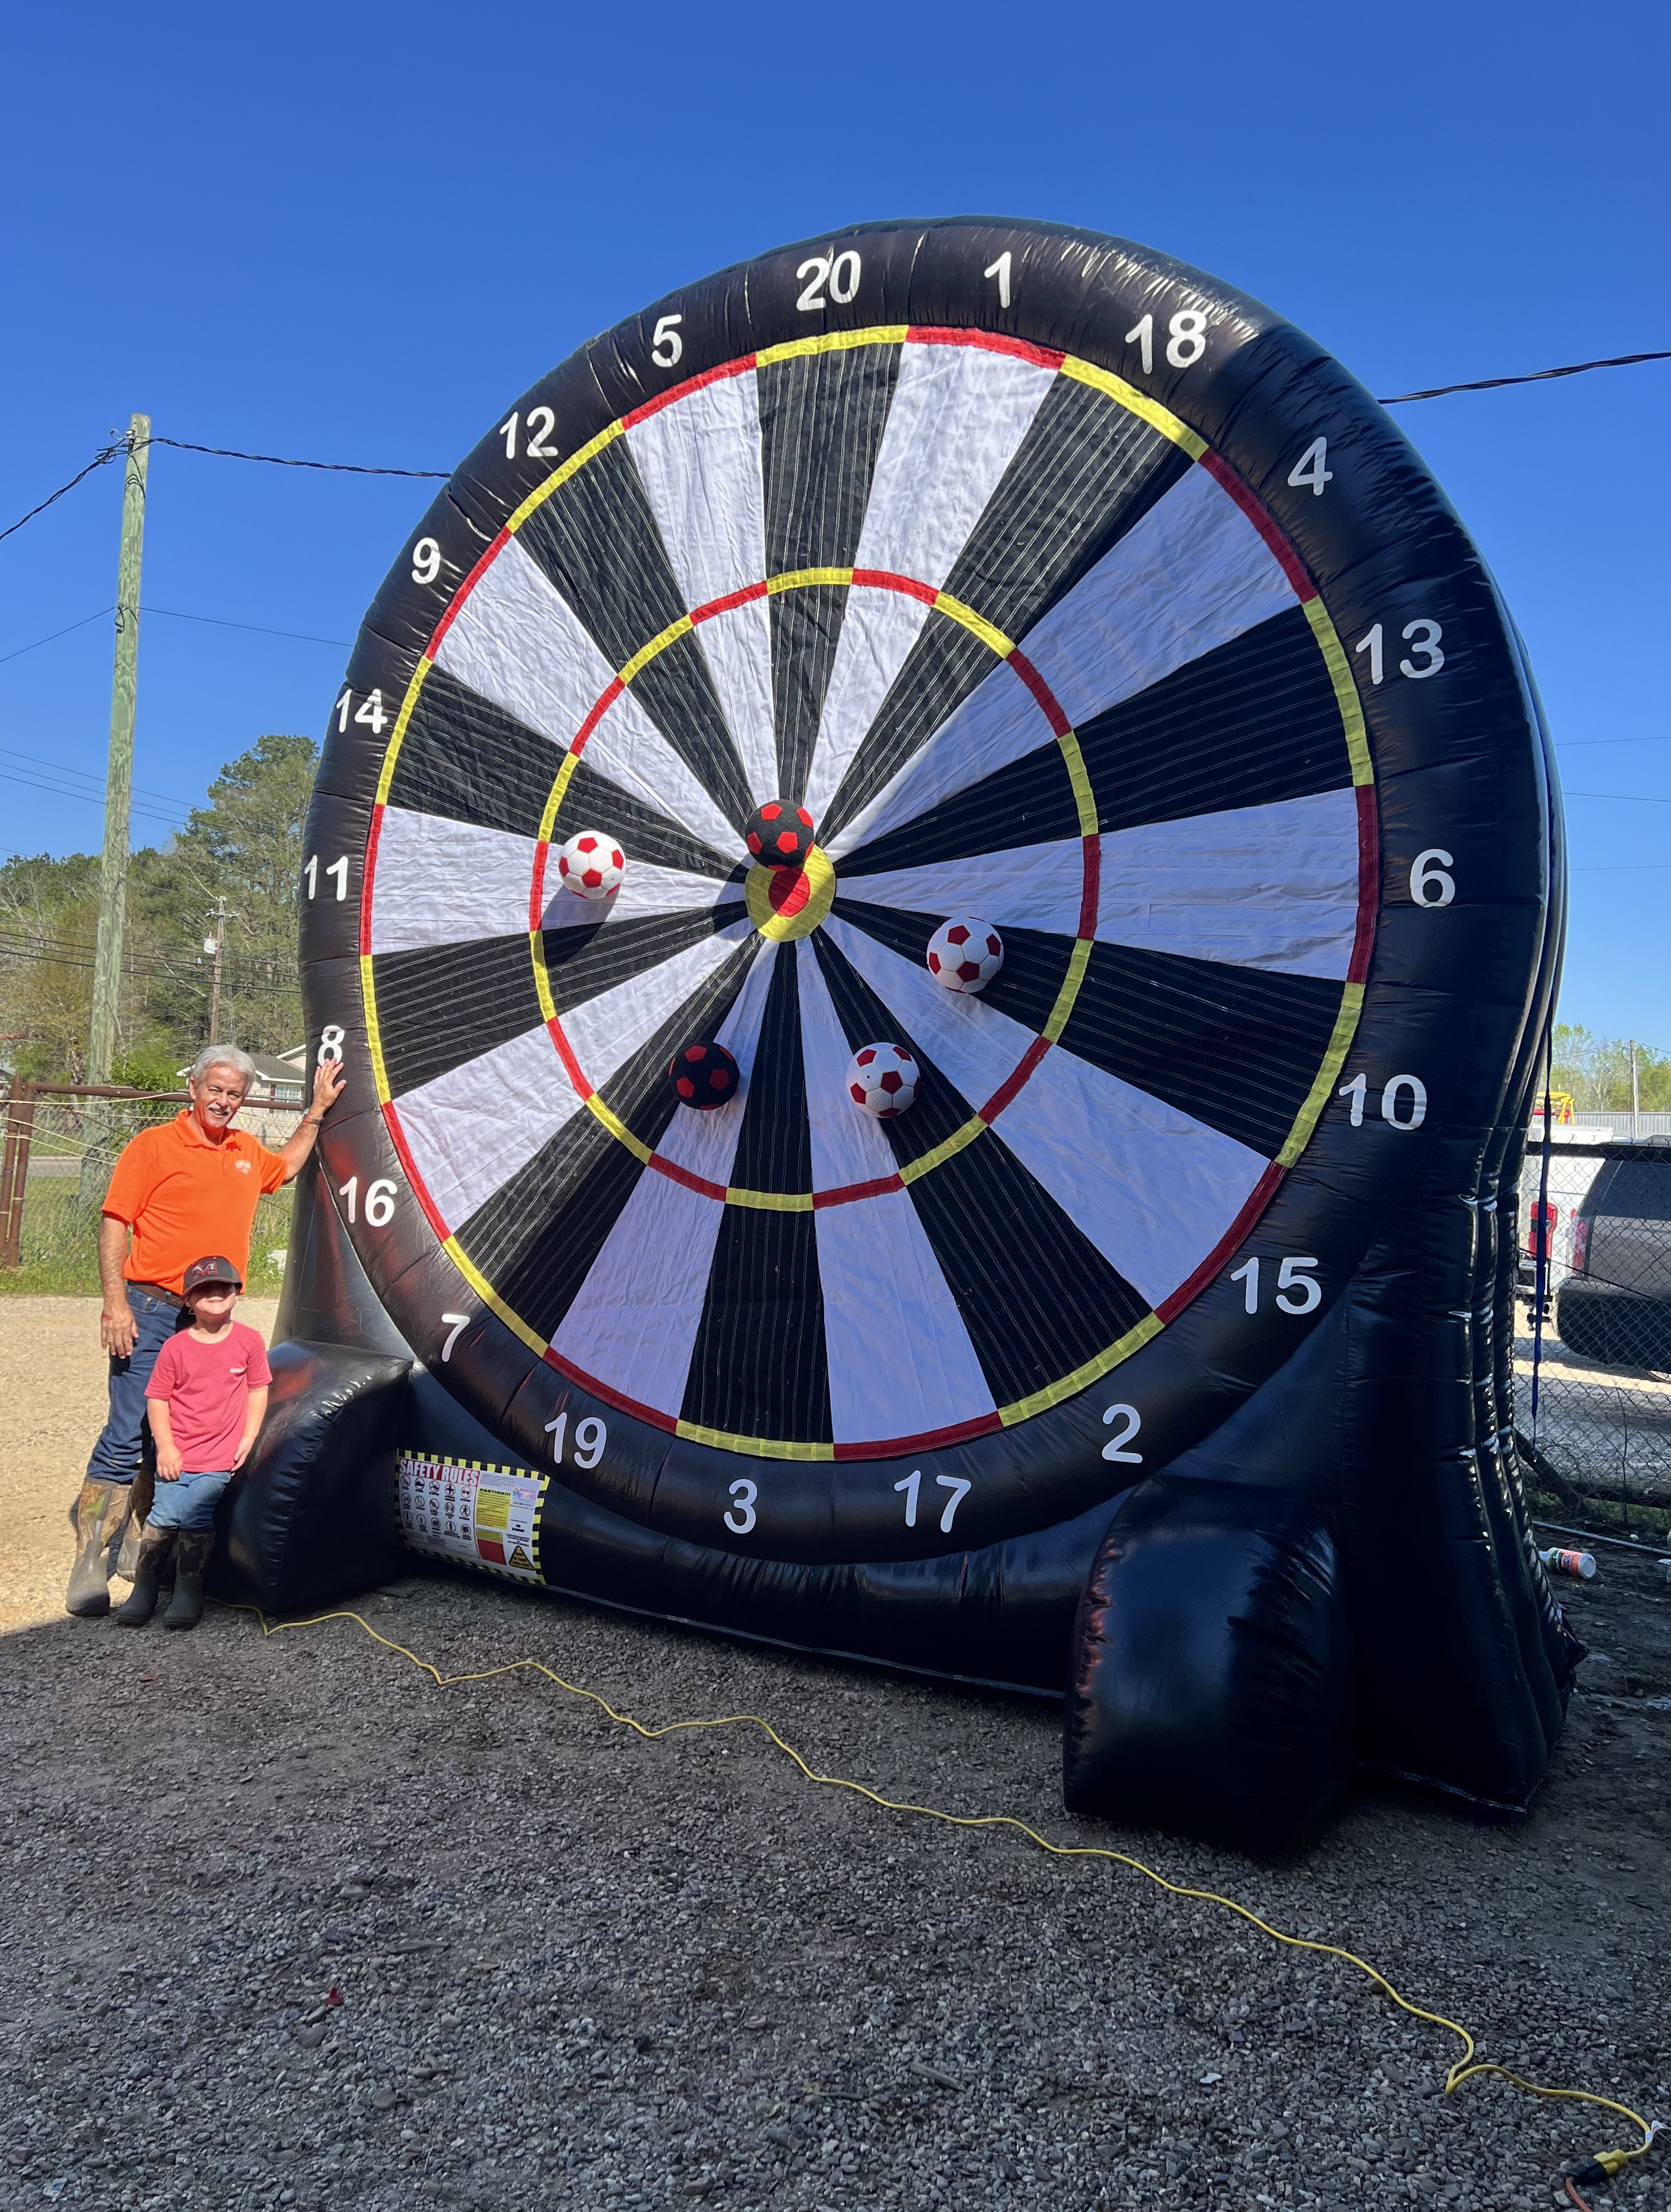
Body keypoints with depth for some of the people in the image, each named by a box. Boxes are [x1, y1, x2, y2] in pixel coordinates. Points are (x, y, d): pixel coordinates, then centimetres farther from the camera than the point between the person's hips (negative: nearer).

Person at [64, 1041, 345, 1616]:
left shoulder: (246, 1151, 15)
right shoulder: (154, 1144, -3)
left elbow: (286, 1166, 37)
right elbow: (115, 1224, -6)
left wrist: (318, 1109, 30)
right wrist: (115, 1302, -15)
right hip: (153, 1312, -6)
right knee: (129, 1436, -9)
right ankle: (89, 1565, -1)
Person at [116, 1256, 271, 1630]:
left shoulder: (249, 1341, 2)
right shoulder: (176, 1347, -1)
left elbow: (257, 1390, 8)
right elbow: (157, 1397, 3)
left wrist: (248, 1438, 1)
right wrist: (165, 1445, -6)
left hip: (220, 1457, -1)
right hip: (178, 1454, 1)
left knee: (194, 1513, -17)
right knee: (165, 1513, -12)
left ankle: (188, 1586, 2)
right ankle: (145, 1582, 11)